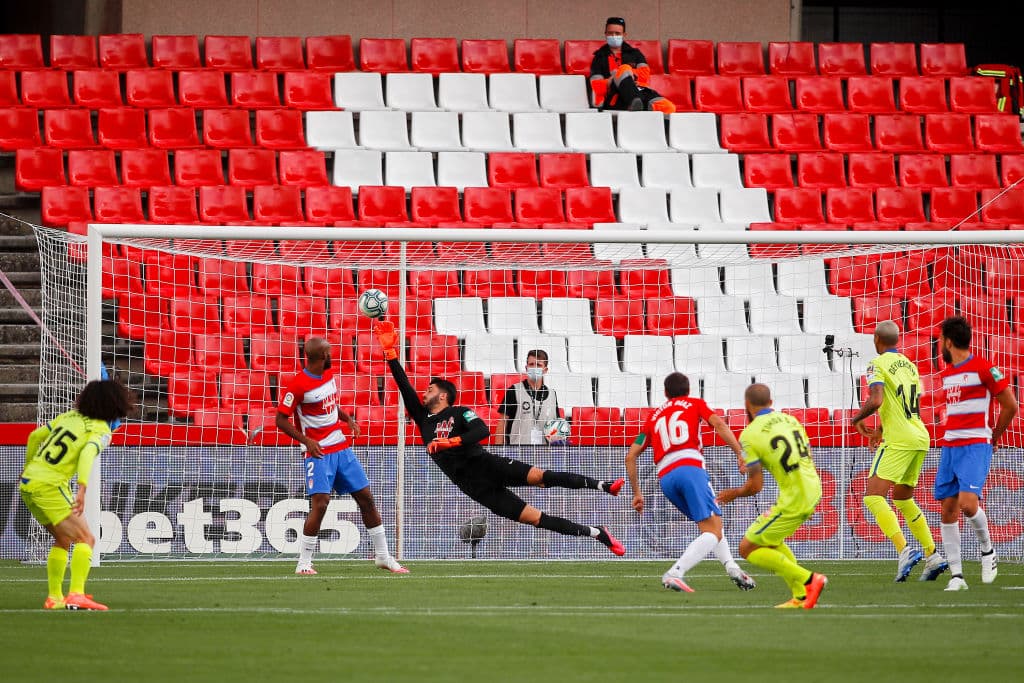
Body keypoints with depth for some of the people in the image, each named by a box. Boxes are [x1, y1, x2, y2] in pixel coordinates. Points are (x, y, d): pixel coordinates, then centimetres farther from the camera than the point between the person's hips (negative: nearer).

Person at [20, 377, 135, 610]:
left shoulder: (71, 416, 14)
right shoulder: (101, 431, -7)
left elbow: (35, 436, 23)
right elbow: (87, 453, -28)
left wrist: (29, 466, 39)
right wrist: (82, 489, -39)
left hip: (28, 481, 8)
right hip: (50, 486, -8)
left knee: (63, 540, 22)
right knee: (85, 539, -8)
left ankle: (54, 597, 22)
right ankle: (76, 595, -23)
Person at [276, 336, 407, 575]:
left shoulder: (329, 374, 8)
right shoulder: (297, 385, -16)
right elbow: (281, 420, -12)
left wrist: (347, 419, 7)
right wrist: (306, 441, -21)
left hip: (342, 448, 8)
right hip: (319, 452, -8)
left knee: (366, 498, 9)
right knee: (320, 504, -18)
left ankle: (382, 556, 19)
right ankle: (303, 563, -7)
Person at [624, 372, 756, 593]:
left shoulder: (654, 416, 29)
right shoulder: (695, 404, 20)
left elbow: (631, 456, 26)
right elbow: (718, 424, 0)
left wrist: (637, 493, 32)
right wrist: (741, 454, -4)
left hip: (665, 477, 5)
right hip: (690, 466, -5)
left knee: (712, 523, 25)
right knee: (713, 532, -12)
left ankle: (731, 566, 8)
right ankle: (675, 573, -30)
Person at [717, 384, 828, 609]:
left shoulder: (749, 435, -10)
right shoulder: (790, 419, 10)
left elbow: (755, 485, -11)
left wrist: (733, 494, 10)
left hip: (792, 501, -8)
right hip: (814, 490, 8)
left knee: (748, 548, 4)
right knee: (772, 541, 27)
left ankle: (808, 579, -3)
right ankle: (801, 596, 19)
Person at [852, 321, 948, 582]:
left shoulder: (878, 364, -6)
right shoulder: (909, 365, 18)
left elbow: (875, 401, -21)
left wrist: (857, 419, -2)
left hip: (899, 440, -8)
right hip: (920, 436, 8)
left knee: (873, 496, -11)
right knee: (902, 499, 21)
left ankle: (904, 551, -28)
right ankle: (932, 556, 16)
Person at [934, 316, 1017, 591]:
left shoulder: (983, 368, -8)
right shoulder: (947, 373, 16)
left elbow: (1010, 406, -3)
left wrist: (994, 438, 6)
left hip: (975, 447, -7)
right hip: (949, 446, 7)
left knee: (967, 502, -22)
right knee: (948, 511, -1)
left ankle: (987, 550, 5)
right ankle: (956, 575, 1)